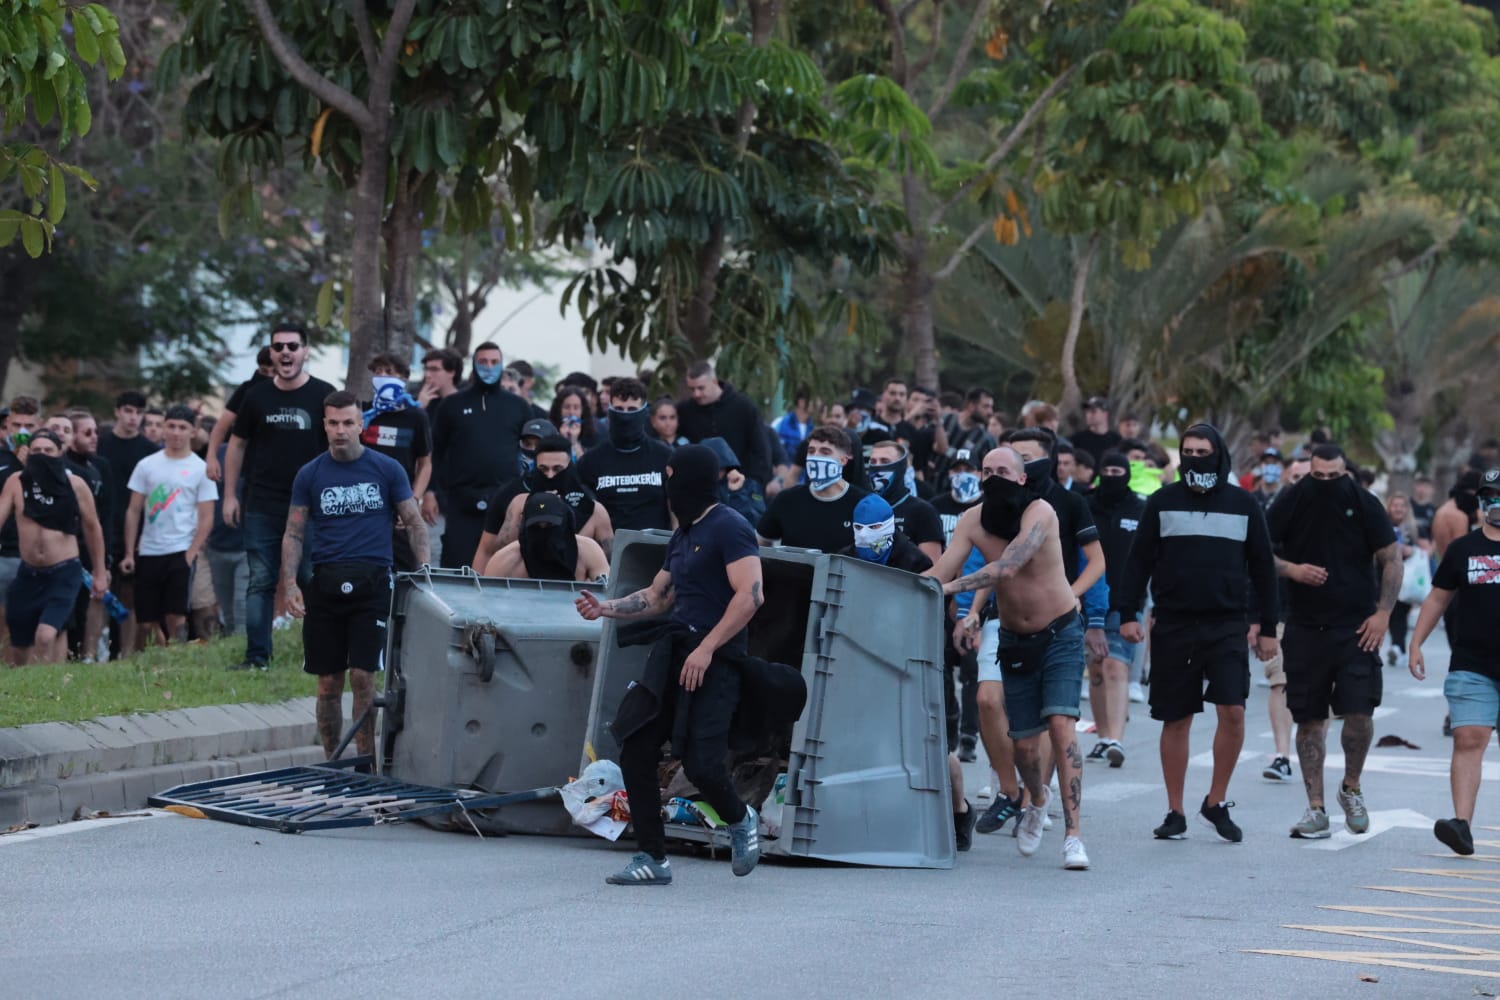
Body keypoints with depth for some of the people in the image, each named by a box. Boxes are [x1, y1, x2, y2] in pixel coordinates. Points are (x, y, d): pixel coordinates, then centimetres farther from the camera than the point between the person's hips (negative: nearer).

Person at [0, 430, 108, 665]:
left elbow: (93, 527, 6)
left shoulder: (75, 485, -5)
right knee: (19, 644, 10)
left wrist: (100, 572, 9)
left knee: (46, 636, -22)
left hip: (65, 573, -3)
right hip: (28, 573, 3)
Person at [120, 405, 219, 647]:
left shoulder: (200, 469, 1)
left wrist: (190, 555, -11)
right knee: (146, 622, 3)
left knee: (175, 618, -9)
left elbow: (206, 518, -2)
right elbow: (134, 511, 9)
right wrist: (129, 553, 2)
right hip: (148, 553, 2)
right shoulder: (146, 465, 8)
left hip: (181, 552, -2)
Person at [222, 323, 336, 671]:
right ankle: (257, 656, 4)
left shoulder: (323, 396, 0)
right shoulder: (257, 397, 7)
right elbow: (237, 444, 14)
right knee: (260, 582, 2)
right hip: (261, 507, 2)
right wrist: (230, 495, 9)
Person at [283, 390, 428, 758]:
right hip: (325, 584, 2)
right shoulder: (310, 475, 8)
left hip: (372, 581, -2)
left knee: (363, 676, -9)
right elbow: (294, 534, 10)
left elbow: (414, 523, 8)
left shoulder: (387, 469, 5)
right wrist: (290, 584, -4)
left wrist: (425, 570, -7)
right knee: (328, 682, 5)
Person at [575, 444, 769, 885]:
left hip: (715, 660, -9)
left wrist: (706, 649, -22)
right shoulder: (682, 536, 20)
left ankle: (740, 820, 19)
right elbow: (657, 597, 27)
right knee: (635, 749, -1)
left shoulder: (728, 528, -9)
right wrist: (605, 608, 11)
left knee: (700, 764, -14)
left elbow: (750, 595, -19)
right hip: (675, 654, 9)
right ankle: (653, 860, 6)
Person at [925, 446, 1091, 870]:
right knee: (1024, 742, 6)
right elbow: (940, 572, -12)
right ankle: (1037, 801, 40)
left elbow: (1008, 566, -34)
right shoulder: (974, 520, -6)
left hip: (1059, 635, -4)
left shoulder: (1039, 512, -21)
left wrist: (953, 586, -42)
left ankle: (1073, 835, -20)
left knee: (1061, 724, -19)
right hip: (1015, 641, 4)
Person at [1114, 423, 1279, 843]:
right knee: (1176, 720, 4)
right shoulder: (1163, 502, 4)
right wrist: (1127, 613, -5)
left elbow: (1263, 567, 9)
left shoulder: (1243, 505, 6)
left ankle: (1216, 802, 4)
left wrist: (1267, 627, 7)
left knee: (1233, 711, -13)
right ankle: (1175, 813, 13)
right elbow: (1139, 560, 4)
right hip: (1173, 626, 0)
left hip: (1227, 626, 0)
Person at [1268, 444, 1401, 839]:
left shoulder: (1364, 505, -4)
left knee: (1359, 712, -10)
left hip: (1356, 627, -1)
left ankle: (1352, 789, 15)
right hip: (1305, 627, 1)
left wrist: (1383, 613, -6)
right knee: (1309, 718, 3)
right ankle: (1315, 809, 11)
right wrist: (1292, 570, -15)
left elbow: (1391, 559, 1)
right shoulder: (1291, 503, -3)